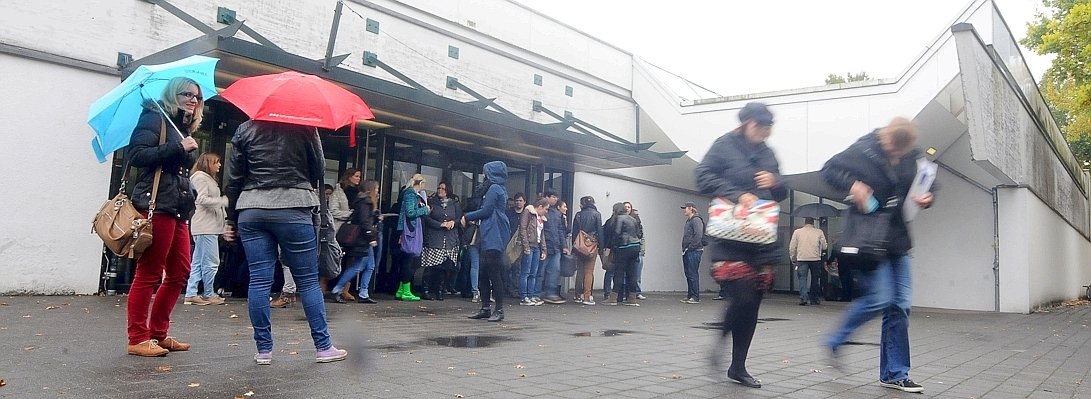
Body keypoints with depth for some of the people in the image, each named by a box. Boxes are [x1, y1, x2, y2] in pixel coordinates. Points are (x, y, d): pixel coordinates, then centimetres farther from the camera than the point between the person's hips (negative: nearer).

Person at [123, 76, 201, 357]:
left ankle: (158, 333, 19)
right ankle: (138, 339, 0)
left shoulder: (184, 128, 23)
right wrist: (178, 148, -15)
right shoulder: (155, 117, -1)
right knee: (149, 274, -6)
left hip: (178, 207, 9)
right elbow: (135, 154, -13)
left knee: (180, 273, 9)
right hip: (156, 204, -9)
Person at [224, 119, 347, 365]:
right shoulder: (304, 128, 0)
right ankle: (323, 347, 7)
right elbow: (319, 168, 4)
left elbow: (234, 178, 7)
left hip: (251, 212, 3)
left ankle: (263, 349, 8)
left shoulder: (245, 129, 7)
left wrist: (231, 220, 13)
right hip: (293, 210, -2)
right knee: (308, 280, 3)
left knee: (259, 281, 4)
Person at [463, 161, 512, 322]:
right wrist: (473, 218, 9)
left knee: (494, 274, -8)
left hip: (494, 238, -10)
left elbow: (485, 211, -14)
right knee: (484, 274, 10)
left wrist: (467, 217, -1)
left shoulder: (494, 188, -9)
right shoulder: (498, 189, 21)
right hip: (489, 237, 10)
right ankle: (485, 308, 14)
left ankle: (499, 310, -5)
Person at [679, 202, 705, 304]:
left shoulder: (696, 220, -10)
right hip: (687, 252, 10)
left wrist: (690, 247, -17)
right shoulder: (688, 221, 21)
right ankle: (690, 296, 16)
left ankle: (696, 297, -6)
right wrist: (685, 249, 14)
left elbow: (698, 236, -19)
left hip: (694, 251, -10)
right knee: (688, 274, 11)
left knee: (692, 274, -9)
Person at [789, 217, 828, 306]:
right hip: (815, 258, 0)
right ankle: (814, 299, 17)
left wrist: (793, 259, 14)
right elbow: (824, 246, 6)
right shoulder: (819, 232, 4)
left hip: (802, 259, 0)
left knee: (802, 278, -1)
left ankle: (803, 298, -16)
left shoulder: (797, 232, 5)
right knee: (814, 279, 12)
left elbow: (792, 247, 5)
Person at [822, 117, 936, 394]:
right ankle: (835, 341, 8)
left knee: (900, 305, 5)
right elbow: (829, 170, -6)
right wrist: (852, 184, -24)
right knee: (879, 298, -16)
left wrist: (928, 197, -5)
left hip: (897, 241, 6)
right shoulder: (863, 151, -12)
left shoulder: (911, 157, 4)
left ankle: (894, 374, 14)